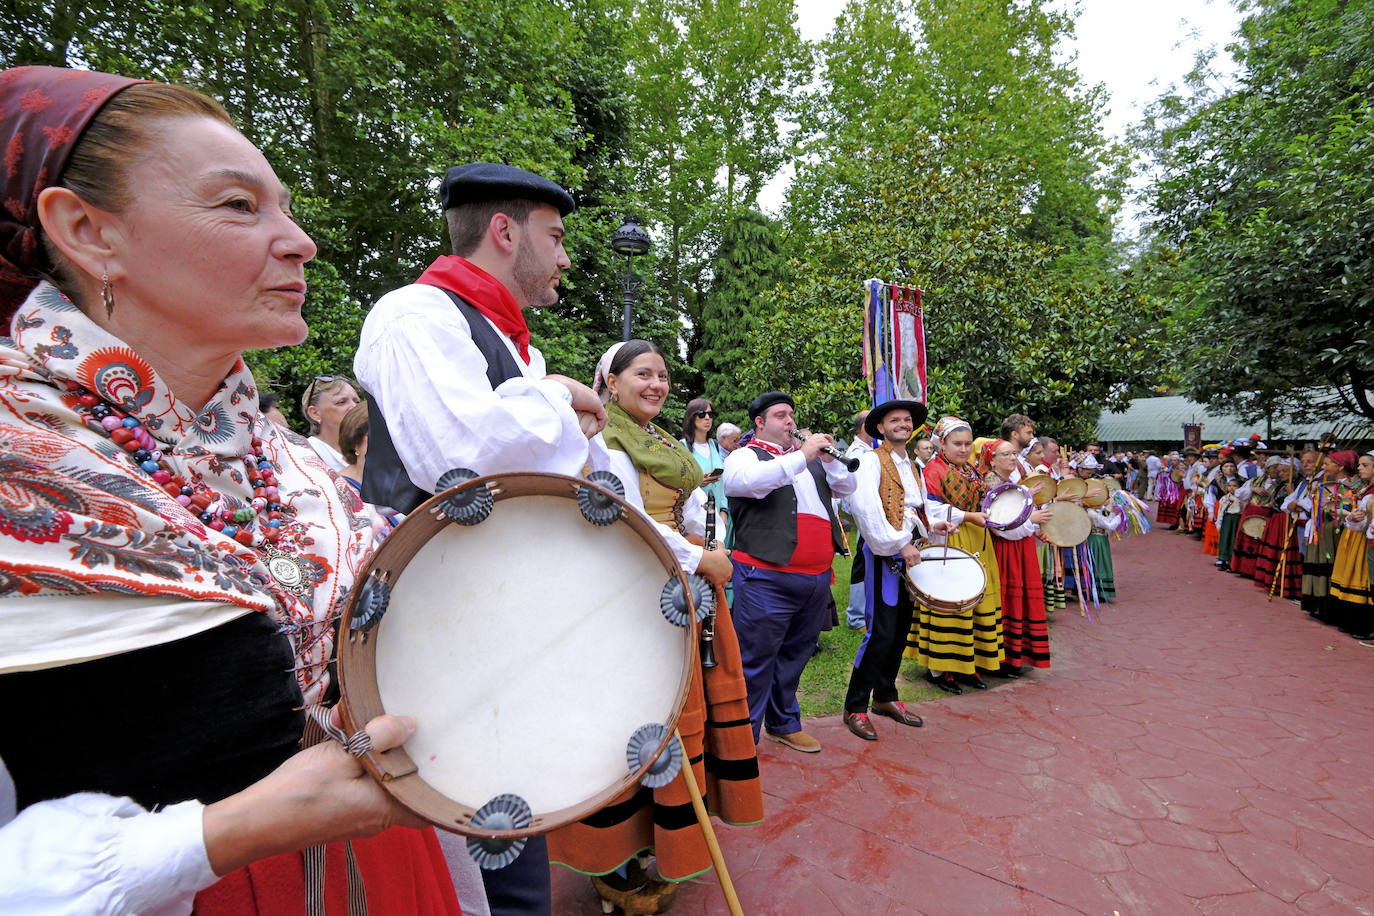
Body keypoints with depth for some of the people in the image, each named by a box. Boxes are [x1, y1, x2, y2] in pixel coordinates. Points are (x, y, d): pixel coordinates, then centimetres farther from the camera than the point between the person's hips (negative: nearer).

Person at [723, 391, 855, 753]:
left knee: (795, 655, 19)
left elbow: (846, 487, 17)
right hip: (767, 577, -7)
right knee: (756, 660, -2)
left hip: (816, 578, 7)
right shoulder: (746, 455, 0)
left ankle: (784, 723, 35)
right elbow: (746, 480, -23)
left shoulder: (812, 457, 20)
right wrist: (802, 456, -23)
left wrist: (829, 459, -1)